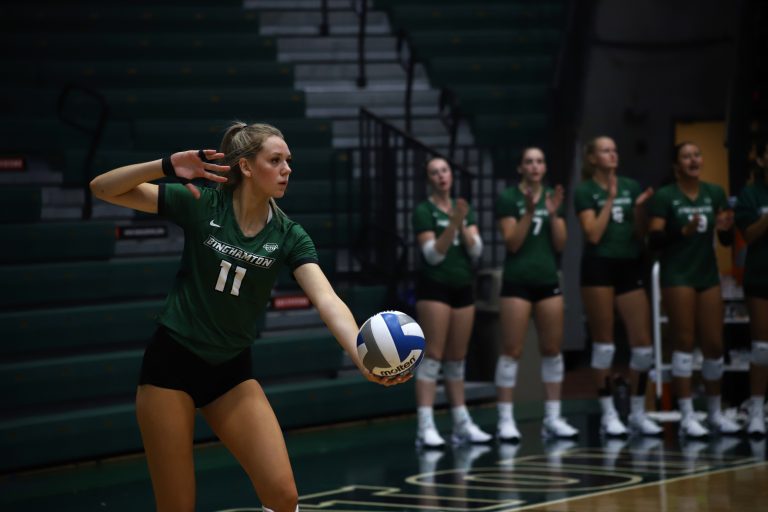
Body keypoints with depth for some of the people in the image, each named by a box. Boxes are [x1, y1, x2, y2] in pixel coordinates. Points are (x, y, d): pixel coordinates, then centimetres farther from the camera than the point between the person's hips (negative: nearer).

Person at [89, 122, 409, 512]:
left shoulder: (289, 236, -4)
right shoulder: (200, 204, -10)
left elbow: (328, 301, -19)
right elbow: (102, 188, -9)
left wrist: (365, 360, -37)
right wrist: (167, 166, -25)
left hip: (232, 369, 3)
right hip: (172, 362, -3)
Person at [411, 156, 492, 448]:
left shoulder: (464, 209, 12)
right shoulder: (423, 211, -4)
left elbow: (476, 251, 3)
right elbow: (433, 255, -13)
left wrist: (463, 225, -11)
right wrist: (453, 224, -21)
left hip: (463, 289, 6)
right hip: (434, 288, -6)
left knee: (457, 359, 9)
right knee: (433, 356, -11)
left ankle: (462, 424, 12)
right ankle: (426, 427, -15)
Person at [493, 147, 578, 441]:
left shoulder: (553, 197, 10)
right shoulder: (508, 199, -4)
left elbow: (561, 245, 5)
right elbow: (512, 243, -12)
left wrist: (553, 214, -9)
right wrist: (529, 212, -21)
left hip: (548, 281, 5)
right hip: (517, 282, -5)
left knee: (552, 349, 6)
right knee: (512, 351, -6)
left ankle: (553, 418, 11)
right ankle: (505, 420, -3)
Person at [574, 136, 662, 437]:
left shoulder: (631, 186, 10)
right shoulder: (585, 191, -1)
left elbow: (641, 234, 10)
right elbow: (593, 234, -11)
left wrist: (640, 208, -8)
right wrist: (610, 199, -11)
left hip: (630, 267, 4)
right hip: (599, 268, -4)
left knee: (643, 342, -1)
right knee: (604, 341, 0)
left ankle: (638, 413, 10)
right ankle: (608, 414, 6)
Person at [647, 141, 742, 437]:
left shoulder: (715, 193, 9)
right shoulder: (665, 197, -4)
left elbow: (727, 241, 11)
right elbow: (654, 240, -11)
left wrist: (725, 228, -11)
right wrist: (683, 231, -27)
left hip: (708, 275, 4)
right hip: (677, 276, -4)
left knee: (714, 344, 5)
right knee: (684, 342, -4)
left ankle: (715, 412, 17)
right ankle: (687, 416, 0)